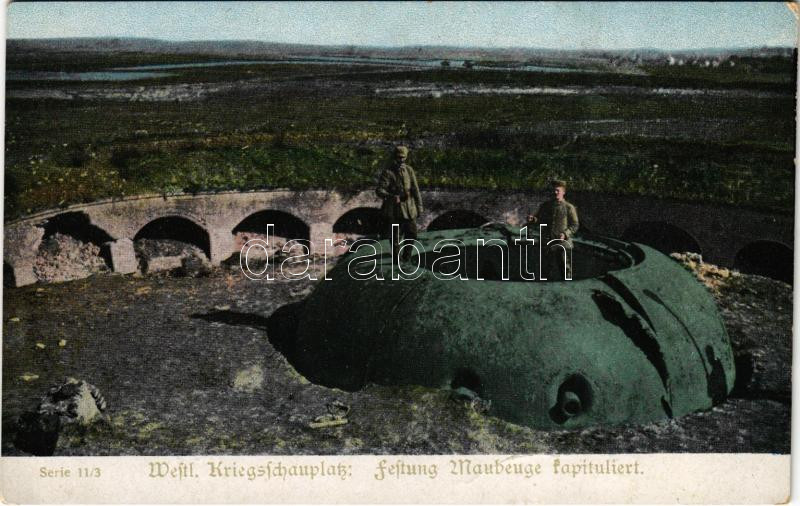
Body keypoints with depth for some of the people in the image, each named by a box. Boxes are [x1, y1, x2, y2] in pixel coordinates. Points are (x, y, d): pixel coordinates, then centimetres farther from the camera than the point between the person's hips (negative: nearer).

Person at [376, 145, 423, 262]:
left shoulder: (409, 170, 5)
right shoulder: (387, 172, -9)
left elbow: (415, 190, 7)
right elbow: (379, 190, -16)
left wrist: (419, 206, 5)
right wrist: (391, 197, -34)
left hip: (409, 208, 4)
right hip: (394, 209, -4)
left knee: (412, 234, 6)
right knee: (395, 236, 3)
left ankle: (407, 257, 24)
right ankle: (396, 260, 18)